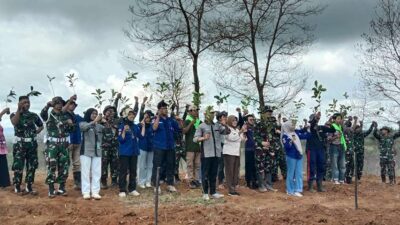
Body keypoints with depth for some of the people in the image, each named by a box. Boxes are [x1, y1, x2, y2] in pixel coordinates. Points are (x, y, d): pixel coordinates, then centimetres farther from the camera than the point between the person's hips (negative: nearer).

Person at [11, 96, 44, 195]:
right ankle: (17, 187, 7)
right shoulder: (15, 114, -1)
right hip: (19, 144, -4)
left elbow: (41, 126, 23)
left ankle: (29, 187, 14)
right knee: (18, 166, -3)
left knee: (32, 166, 5)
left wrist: (36, 132, 5)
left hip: (32, 144, 4)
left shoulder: (34, 115, 8)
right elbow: (14, 122, -25)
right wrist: (19, 109, -28)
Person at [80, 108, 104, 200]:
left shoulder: (99, 125, 10)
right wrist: (95, 121, -35)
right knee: (86, 172, -1)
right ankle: (86, 192, 2)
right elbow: (85, 127, -23)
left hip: (97, 152, 4)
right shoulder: (83, 123, 0)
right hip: (86, 151, -3)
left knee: (97, 172, 2)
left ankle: (95, 192, 5)